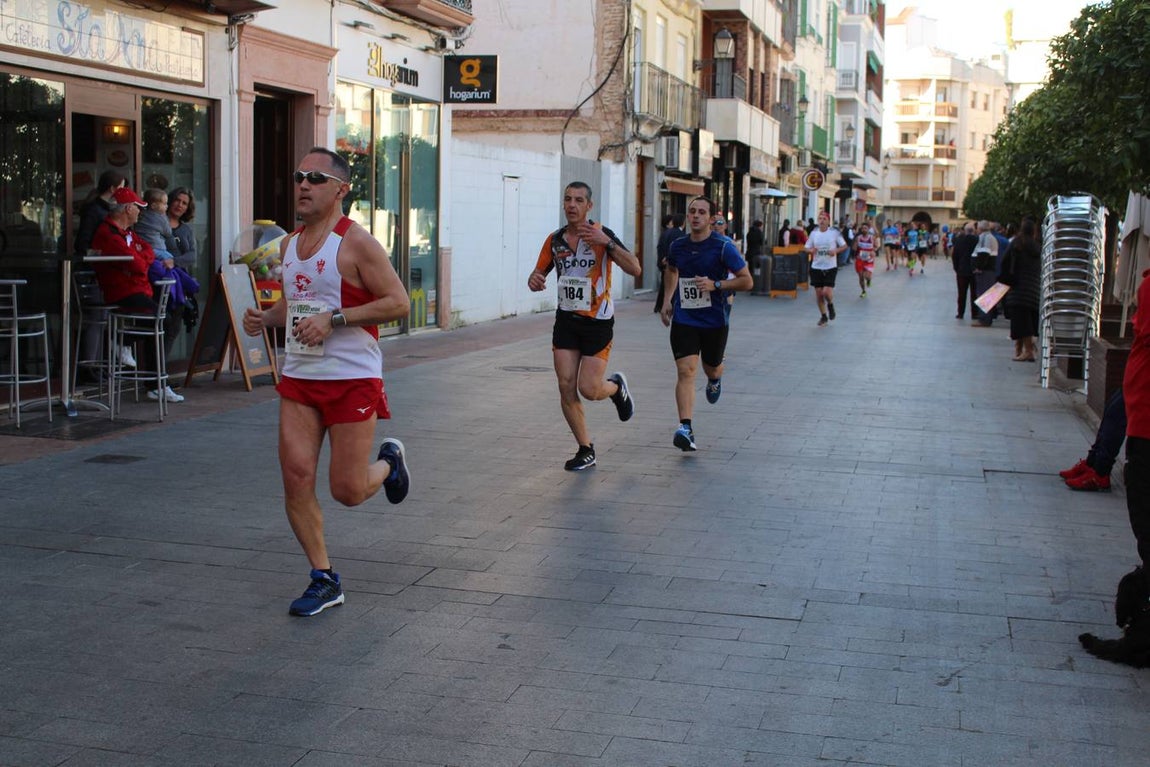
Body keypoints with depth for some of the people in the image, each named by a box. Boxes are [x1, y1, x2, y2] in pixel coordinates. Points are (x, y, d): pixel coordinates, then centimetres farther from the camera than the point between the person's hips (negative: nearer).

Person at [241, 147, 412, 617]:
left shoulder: (356, 243, -11)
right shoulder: (289, 245, 11)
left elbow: (399, 303, -15)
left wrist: (333, 319, -21)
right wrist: (264, 318, 2)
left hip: (352, 379, -6)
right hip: (298, 377, 6)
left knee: (347, 490, -3)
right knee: (296, 477, -3)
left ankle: (388, 462, 33)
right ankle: (324, 580, 11)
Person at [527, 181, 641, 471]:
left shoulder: (601, 234, -11)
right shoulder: (555, 239, 3)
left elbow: (635, 269, -22)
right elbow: (538, 275, 14)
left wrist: (606, 242, -33)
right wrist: (534, 279, -11)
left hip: (598, 321, -4)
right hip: (566, 320, 4)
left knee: (588, 389, -7)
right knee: (566, 386, -2)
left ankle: (617, 387, 30)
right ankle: (586, 451, 12)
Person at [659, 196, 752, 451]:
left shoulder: (723, 246, -11)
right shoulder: (678, 246, 2)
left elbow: (747, 281, -10)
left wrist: (716, 284, -22)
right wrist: (667, 301, 18)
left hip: (715, 319, -2)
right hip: (683, 318, 2)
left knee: (711, 367, 17)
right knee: (685, 370, -12)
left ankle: (715, 380, 57)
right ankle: (685, 429, -17)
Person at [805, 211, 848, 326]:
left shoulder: (834, 232, -4)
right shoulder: (814, 233, 3)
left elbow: (844, 246, 2)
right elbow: (807, 248, 9)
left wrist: (836, 251, -17)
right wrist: (811, 251, -14)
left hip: (830, 267, -3)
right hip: (816, 267, 3)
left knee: (826, 292, -15)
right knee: (818, 294, 5)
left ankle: (830, 304, 21)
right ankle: (823, 316, 23)